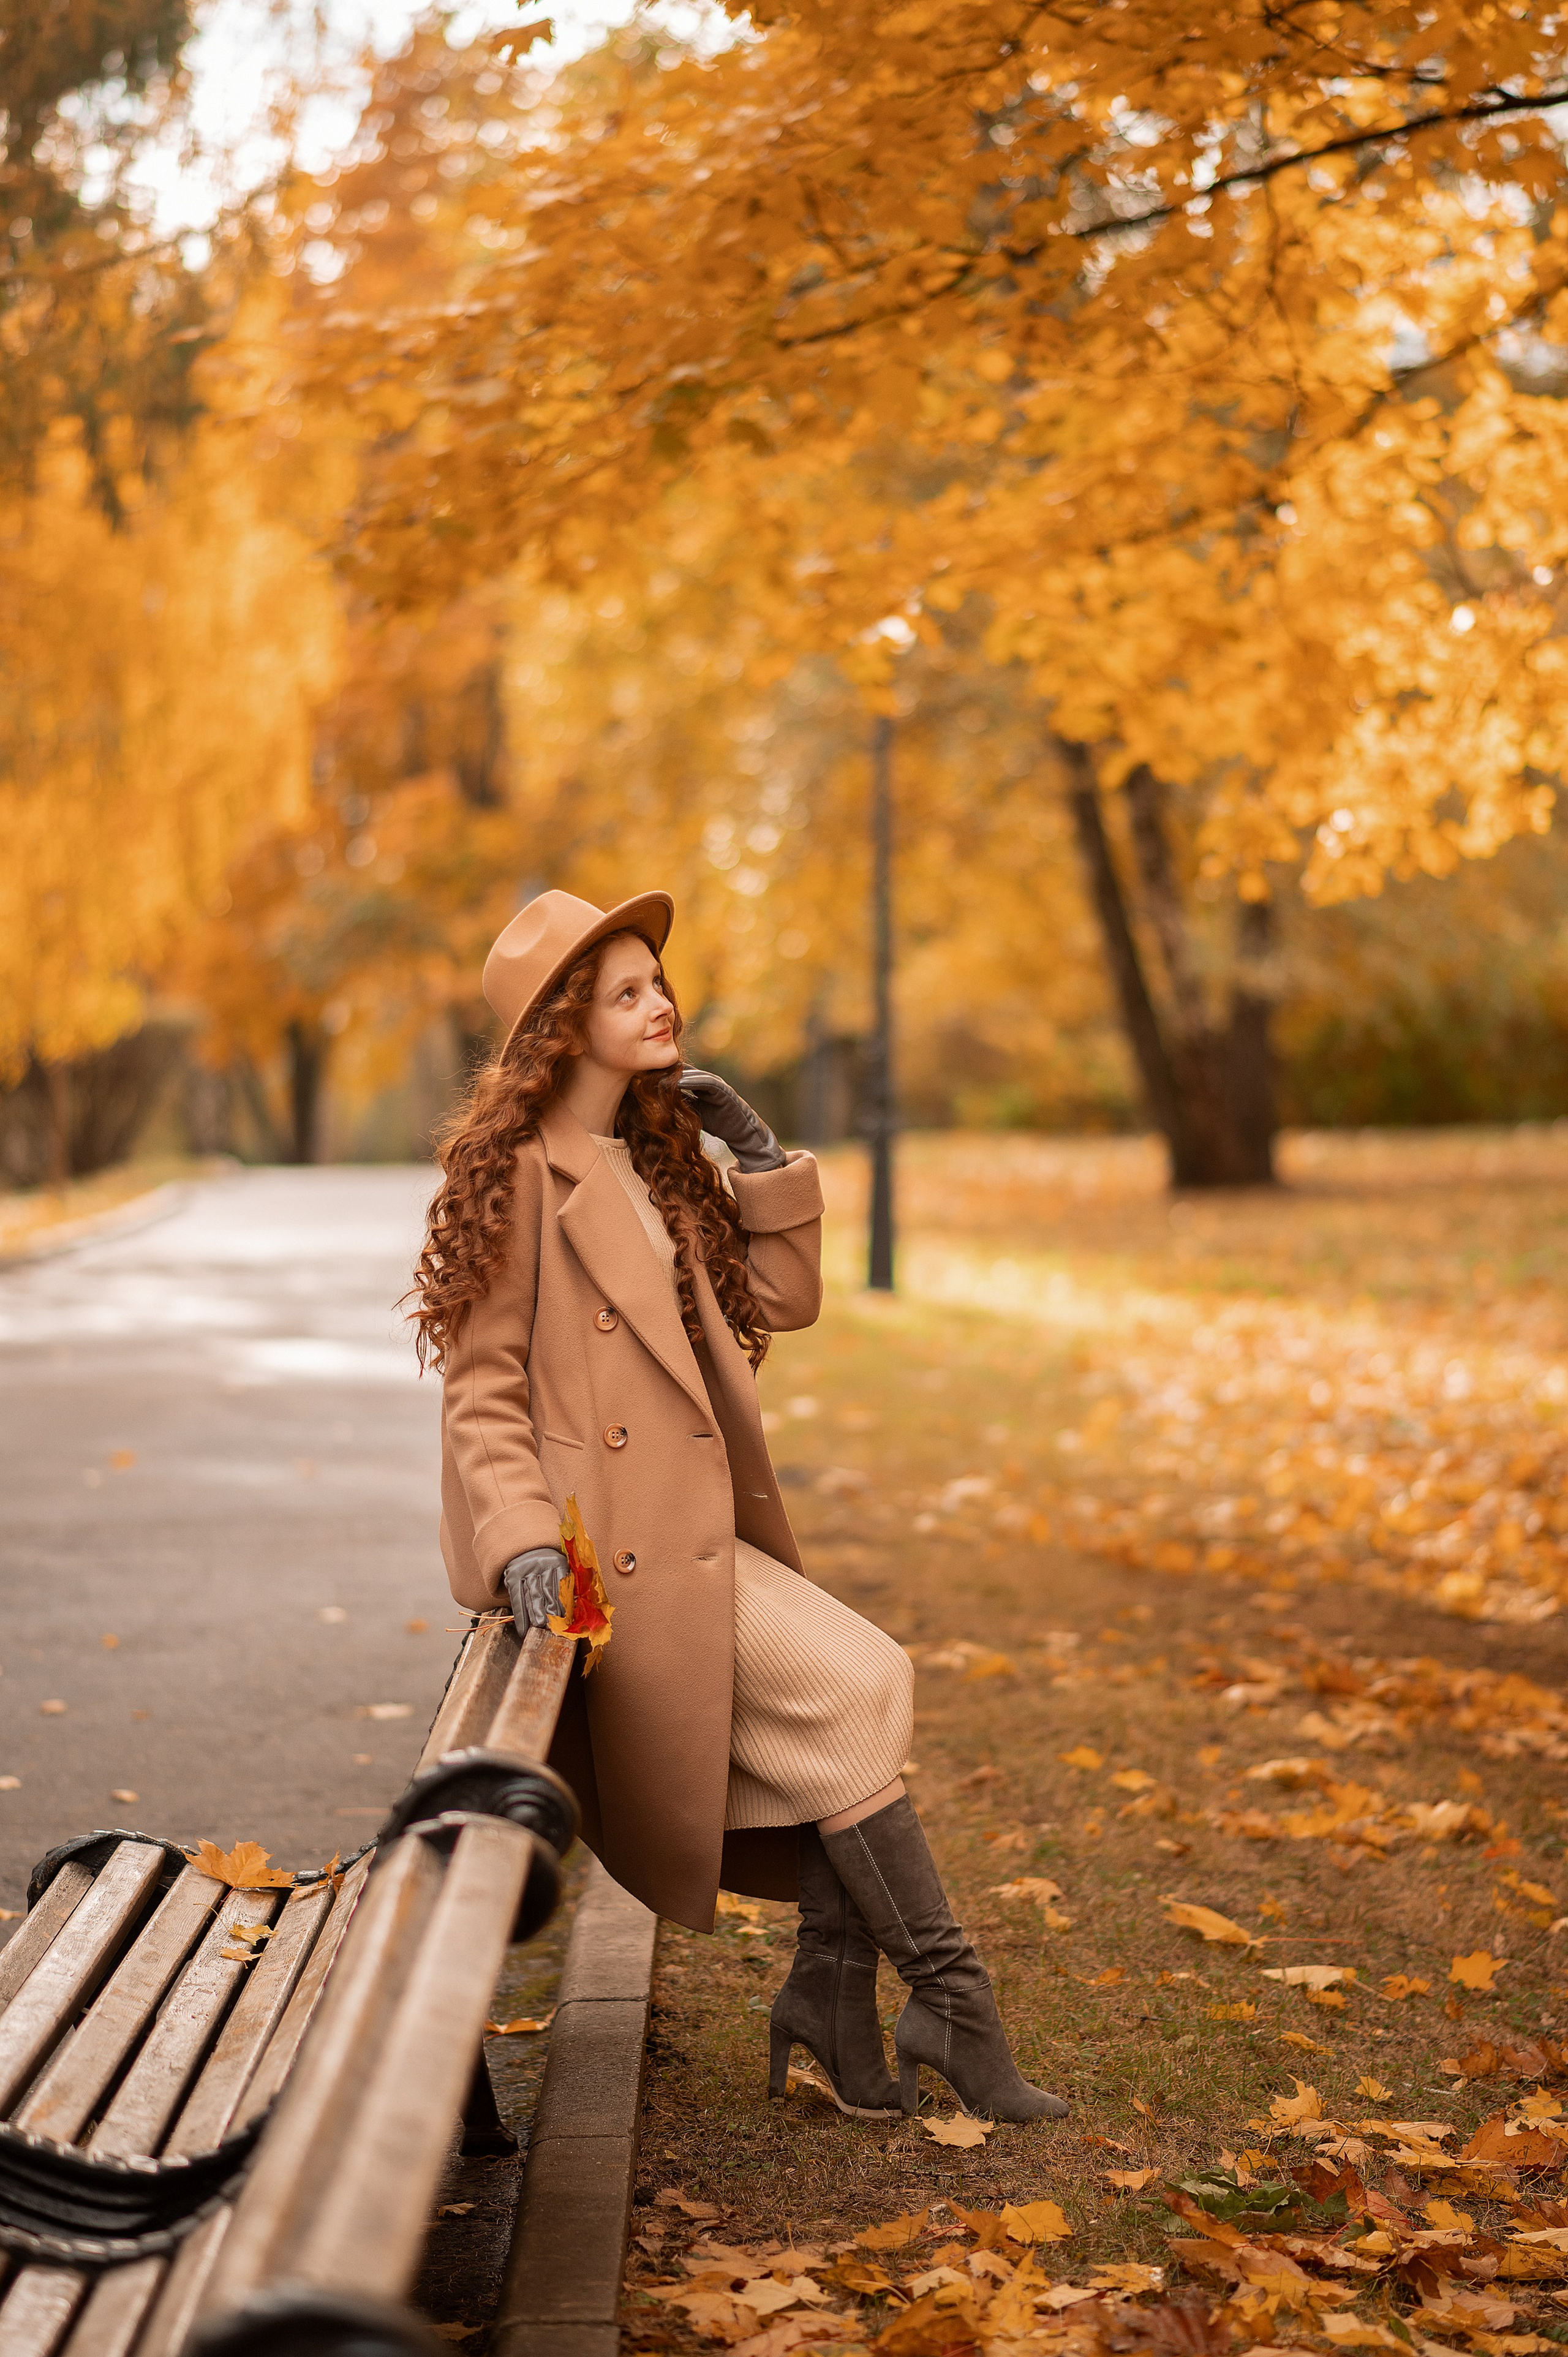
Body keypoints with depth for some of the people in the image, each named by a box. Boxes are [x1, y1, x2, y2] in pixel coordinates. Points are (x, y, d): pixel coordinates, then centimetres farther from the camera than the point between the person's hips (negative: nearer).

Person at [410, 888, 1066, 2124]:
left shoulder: (657, 1159, 16)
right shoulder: (518, 1174, -9)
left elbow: (780, 1301, 15)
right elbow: (481, 1388, -11)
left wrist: (762, 1157, 5)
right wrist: (522, 1536, -24)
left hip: (691, 1518, 8)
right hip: (603, 1533, -8)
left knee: (860, 1687, -10)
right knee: (850, 1686, -15)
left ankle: (835, 1984, -3)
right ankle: (949, 2005, -6)